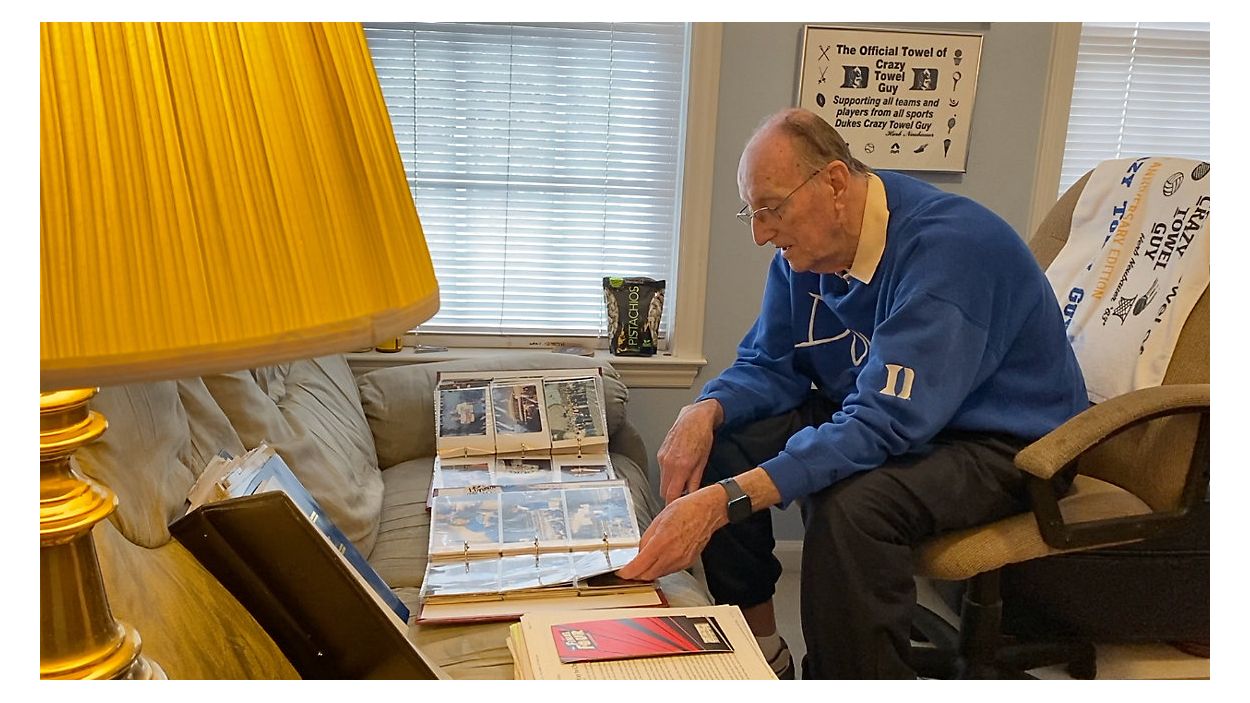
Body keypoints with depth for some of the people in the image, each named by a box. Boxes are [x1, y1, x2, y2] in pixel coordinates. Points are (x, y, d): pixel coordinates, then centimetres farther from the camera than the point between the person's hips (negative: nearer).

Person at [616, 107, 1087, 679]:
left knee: (850, 505, -36)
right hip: (882, 413, 8)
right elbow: (769, 365, 3)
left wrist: (725, 500, -44)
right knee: (723, 440, -6)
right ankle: (761, 650, 8)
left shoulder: (942, 247, -29)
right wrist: (705, 412, -21)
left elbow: (883, 424, -36)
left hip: (1002, 444, -7)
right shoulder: (804, 245, -5)